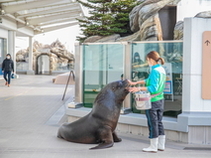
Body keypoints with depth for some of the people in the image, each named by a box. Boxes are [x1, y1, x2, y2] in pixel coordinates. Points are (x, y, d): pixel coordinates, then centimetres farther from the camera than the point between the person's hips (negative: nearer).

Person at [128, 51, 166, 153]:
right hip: (160, 100, 9)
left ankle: (153, 147, 9)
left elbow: (153, 88, -24)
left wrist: (139, 89, -24)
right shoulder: (162, 70, 9)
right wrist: (135, 83, 18)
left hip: (152, 101, -9)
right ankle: (161, 145, 21)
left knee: (152, 124, 1)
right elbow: (150, 81, 18)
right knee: (159, 123, 15)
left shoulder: (155, 71, -19)